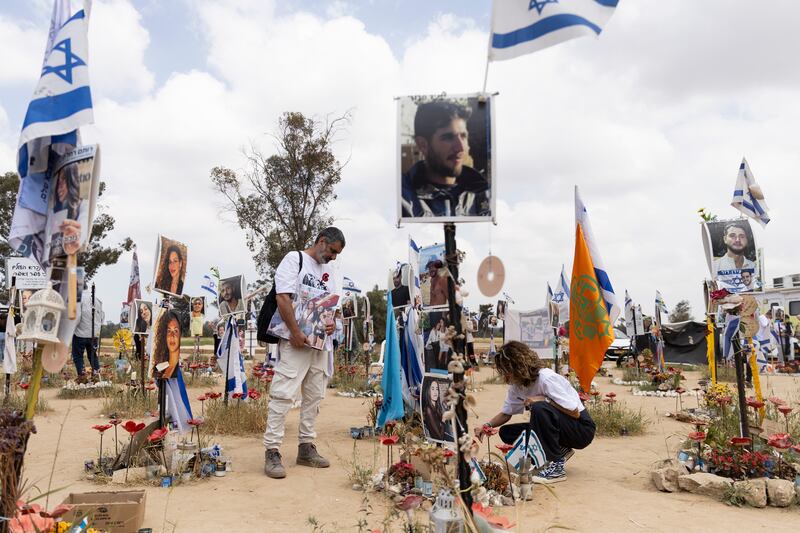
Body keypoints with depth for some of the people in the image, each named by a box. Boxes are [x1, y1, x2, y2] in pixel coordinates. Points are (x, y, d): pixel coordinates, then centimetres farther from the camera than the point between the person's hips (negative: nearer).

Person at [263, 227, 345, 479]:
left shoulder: (329, 270, 17)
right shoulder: (294, 259, -3)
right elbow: (283, 298, -13)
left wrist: (333, 323, -1)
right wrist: (295, 332, -18)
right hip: (296, 340, -7)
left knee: (314, 397, 9)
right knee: (283, 394, -8)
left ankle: (306, 447, 19)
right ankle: (272, 451, -3)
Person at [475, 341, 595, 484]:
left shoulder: (547, 379, -26)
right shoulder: (516, 386, -1)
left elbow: (575, 413, -22)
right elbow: (506, 413, 6)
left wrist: (544, 400, -28)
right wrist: (487, 425, -12)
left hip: (582, 429, -8)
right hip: (555, 428, 8)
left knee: (540, 408, -35)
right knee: (506, 432, -5)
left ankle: (556, 466, -21)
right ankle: (559, 451, 3)